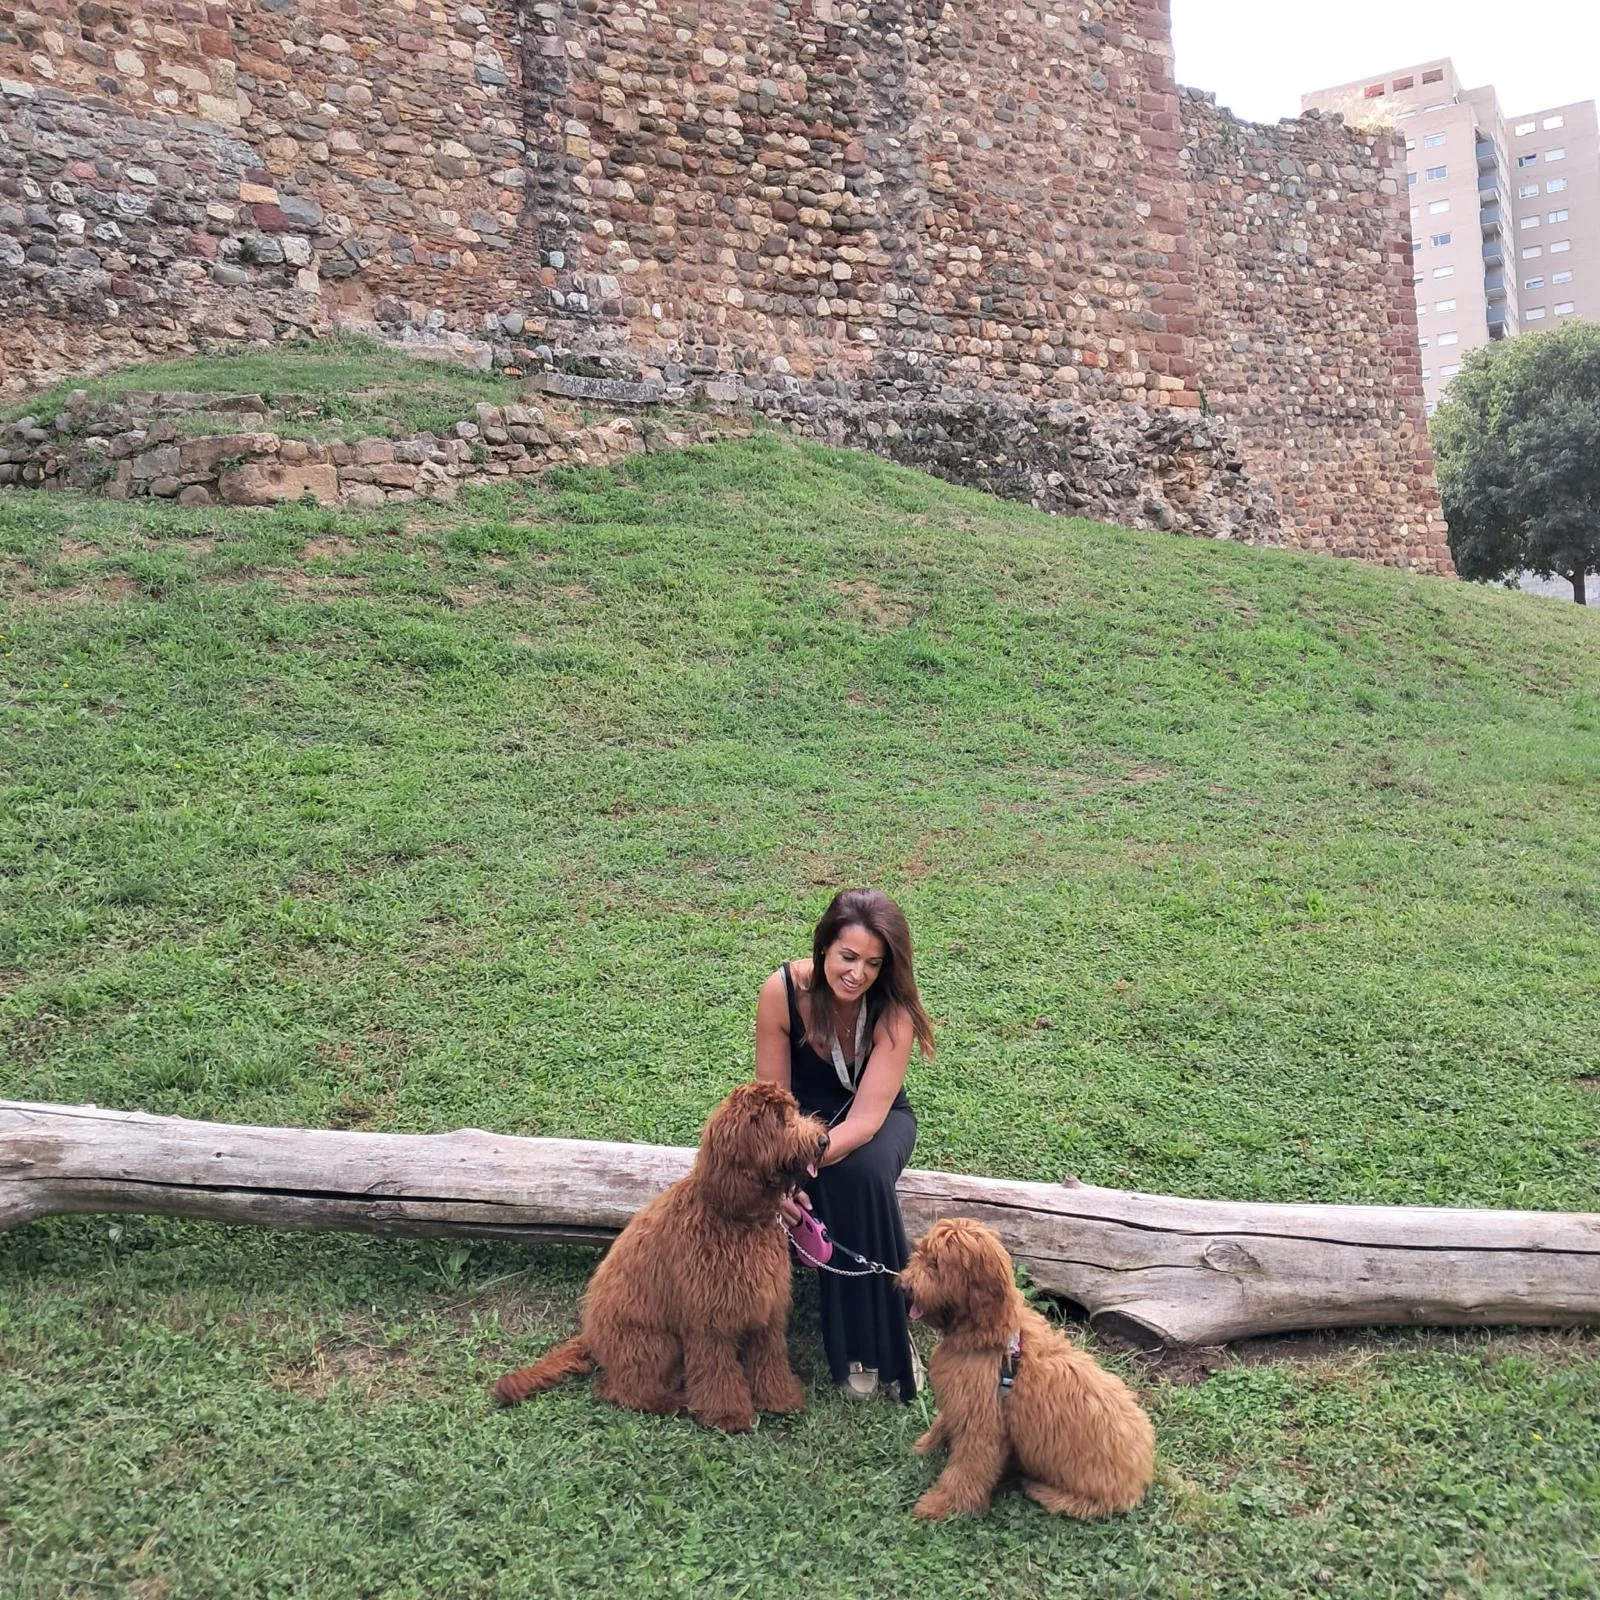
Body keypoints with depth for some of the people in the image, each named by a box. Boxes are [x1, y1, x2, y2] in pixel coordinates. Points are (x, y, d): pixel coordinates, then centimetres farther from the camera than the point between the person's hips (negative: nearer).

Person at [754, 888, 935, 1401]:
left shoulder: (894, 1011, -29)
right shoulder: (783, 990, -26)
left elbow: (867, 1117, -34)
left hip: (876, 1123, -1)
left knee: (861, 1171, -35)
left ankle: (882, 1339, -17)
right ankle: (854, 1345, -6)